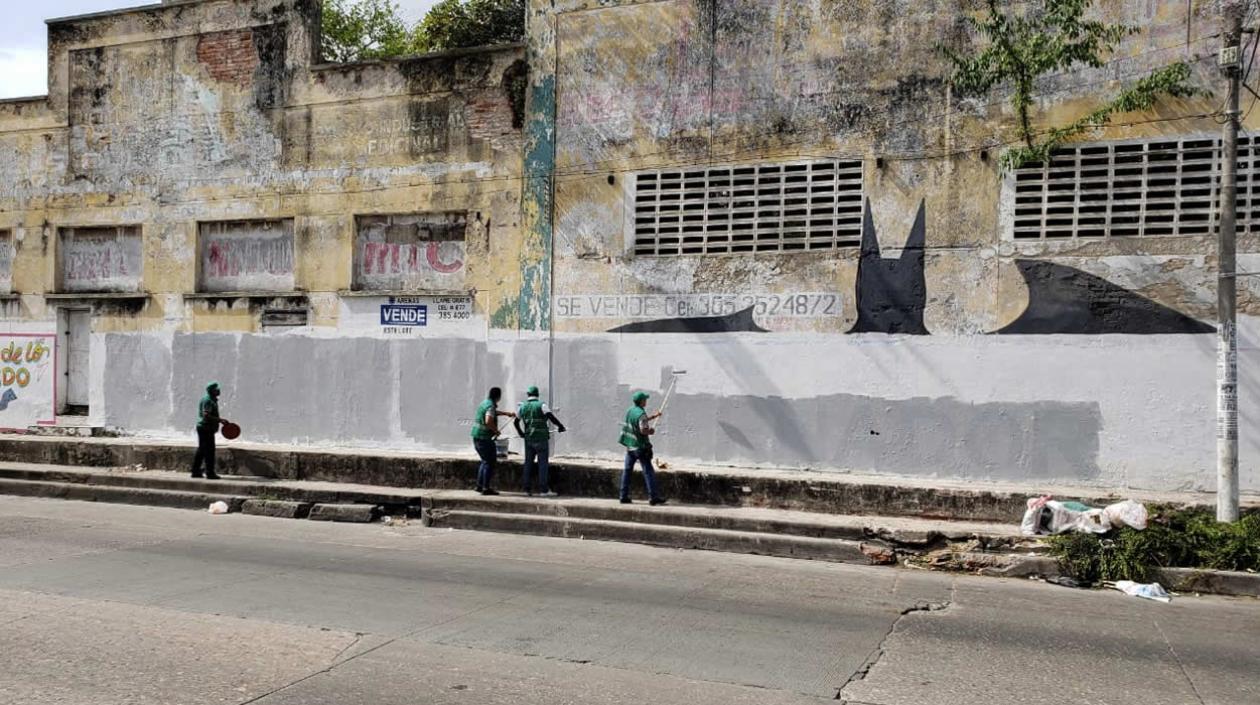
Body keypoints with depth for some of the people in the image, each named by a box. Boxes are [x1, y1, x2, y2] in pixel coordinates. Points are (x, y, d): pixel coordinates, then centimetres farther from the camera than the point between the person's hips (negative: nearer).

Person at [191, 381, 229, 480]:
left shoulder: (212, 400, 17)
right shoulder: (207, 400, -15)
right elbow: (206, 415, -24)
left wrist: (220, 421, 18)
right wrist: (220, 420, -24)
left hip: (204, 428, 11)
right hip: (206, 428, -11)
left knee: (201, 450, 13)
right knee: (209, 450, -8)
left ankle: (195, 471, 18)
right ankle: (210, 473, -7)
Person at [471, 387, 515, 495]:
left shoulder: (485, 403, 14)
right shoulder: (491, 406, -16)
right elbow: (488, 421, -31)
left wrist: (507, 413, 40)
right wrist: (496, 430, -16)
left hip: (476, 437, 9)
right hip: (484, 438, -9)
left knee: (486, 461, 20)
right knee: (490, 462, -1)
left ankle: (479, 485, 20)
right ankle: (486, 488, -1)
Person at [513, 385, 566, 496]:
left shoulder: (522, 407, 10)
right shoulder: (541, 405, -7)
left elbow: (515, 421, 20)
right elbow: (551, 417, -19)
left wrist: (521, 433, 34)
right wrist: (560, 426, -5)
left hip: (528, 439, 5)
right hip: (541, 438, -5)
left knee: (529, 463, 11)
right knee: (543, 463, -3)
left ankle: (528, 489, 11)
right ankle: (544, 489, -5)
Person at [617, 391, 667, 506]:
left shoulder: (630, 411, 8)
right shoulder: (641, 413, -18)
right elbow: (643, 430, -25)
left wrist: (654, 416, 28)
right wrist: (651, 431, -5)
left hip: (630, 446, 8)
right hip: (640, 447, -8)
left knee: (627, 470, 9)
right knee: (648, 471, -2)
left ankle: (624, 496, 10)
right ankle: (653, 497, -2)